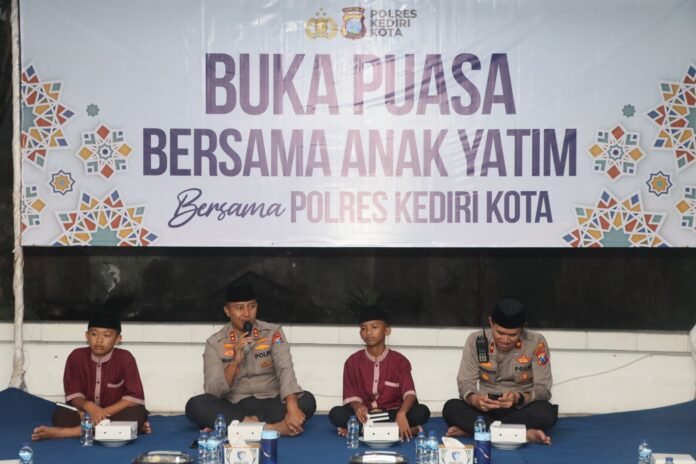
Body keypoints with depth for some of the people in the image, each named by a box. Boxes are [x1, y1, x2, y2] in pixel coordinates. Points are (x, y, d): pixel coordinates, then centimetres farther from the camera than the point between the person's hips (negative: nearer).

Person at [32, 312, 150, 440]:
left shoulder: (125, 358, -12)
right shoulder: (76, 357, -6)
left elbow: (135, 398, -17)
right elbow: (73, 395, -7)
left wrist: (103, 413, -26)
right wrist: (88, 406, -29)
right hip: (86, 413, 2)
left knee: (137, 413, -35)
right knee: (60, 414, -27)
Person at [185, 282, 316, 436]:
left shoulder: (273, 332, 1)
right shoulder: (215, 343, 1)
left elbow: (285, 370, -16)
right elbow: (213, 391, -7)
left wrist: (292, 409, -32)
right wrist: (235, 362, -23)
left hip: (271, 405, 0)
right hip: (234, 409, 0)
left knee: (307, 400, -27)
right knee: (195, 405, -27)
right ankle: (272, 427, -35)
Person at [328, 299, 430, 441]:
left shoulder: (399, 361, -1)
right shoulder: (353, 361, 3)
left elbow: (409, 392, -14)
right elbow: (351, 395, -3)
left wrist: (401, 413, -36)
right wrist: (357, 407, -28)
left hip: (392, 414, 0)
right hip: (364, 414, 0)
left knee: (422, 412, -28)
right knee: (336, 414, -29)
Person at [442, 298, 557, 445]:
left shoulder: (536, 342, -12)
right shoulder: (476, 340, -7)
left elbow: (543, 389, -12)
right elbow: (465, 382, -7)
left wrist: (519, 398, -34)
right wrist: (474, 399, -31)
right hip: (487, 408, 1)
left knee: (546, 412, -35)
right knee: (451, 408, -27)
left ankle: (470, 428, -28)